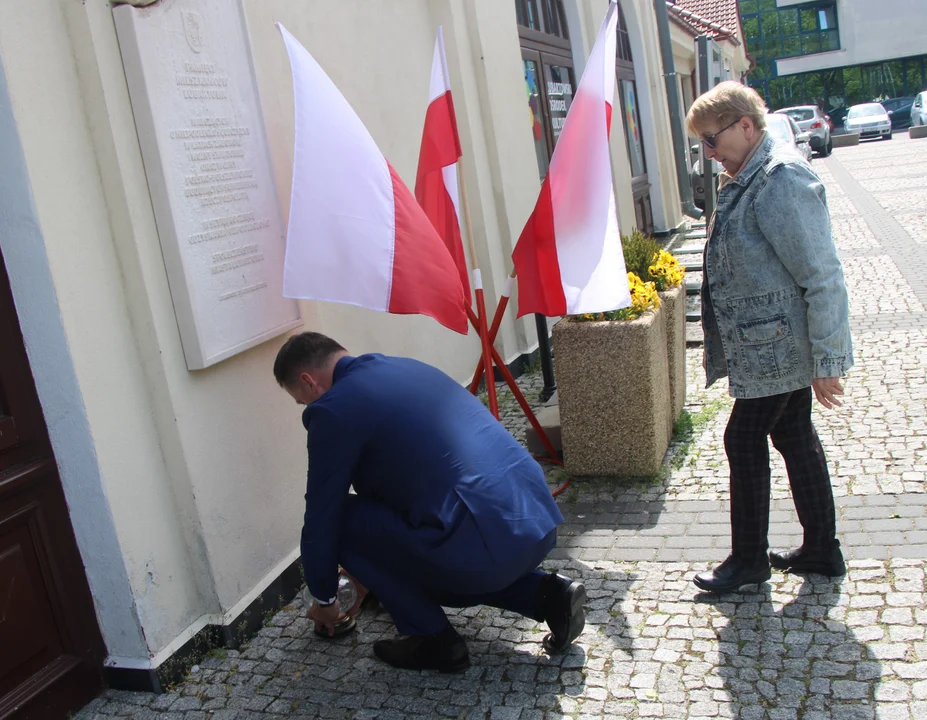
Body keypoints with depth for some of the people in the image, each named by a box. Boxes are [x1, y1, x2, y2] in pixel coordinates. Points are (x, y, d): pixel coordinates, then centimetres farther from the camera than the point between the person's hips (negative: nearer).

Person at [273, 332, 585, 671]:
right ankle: (546, 594, 17)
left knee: (340, 519, 8)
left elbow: (320, 517, 4)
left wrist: (324, 599, 23)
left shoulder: (334, 409, -4)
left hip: (489, 544, -9)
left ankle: (434, 642, 11)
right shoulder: (408, 367, 21)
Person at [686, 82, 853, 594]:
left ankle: (748, 558, 19)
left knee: (744, 442, 1)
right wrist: (719, 347, 21)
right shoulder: (745, 181, 10)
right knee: (795, 438, 16)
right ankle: (821, 550, 30)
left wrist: (827, 361, -21)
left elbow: (823, 278, -23)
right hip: (769, 347, 9)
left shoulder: (782, 180, -21)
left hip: (777, 350, -9)